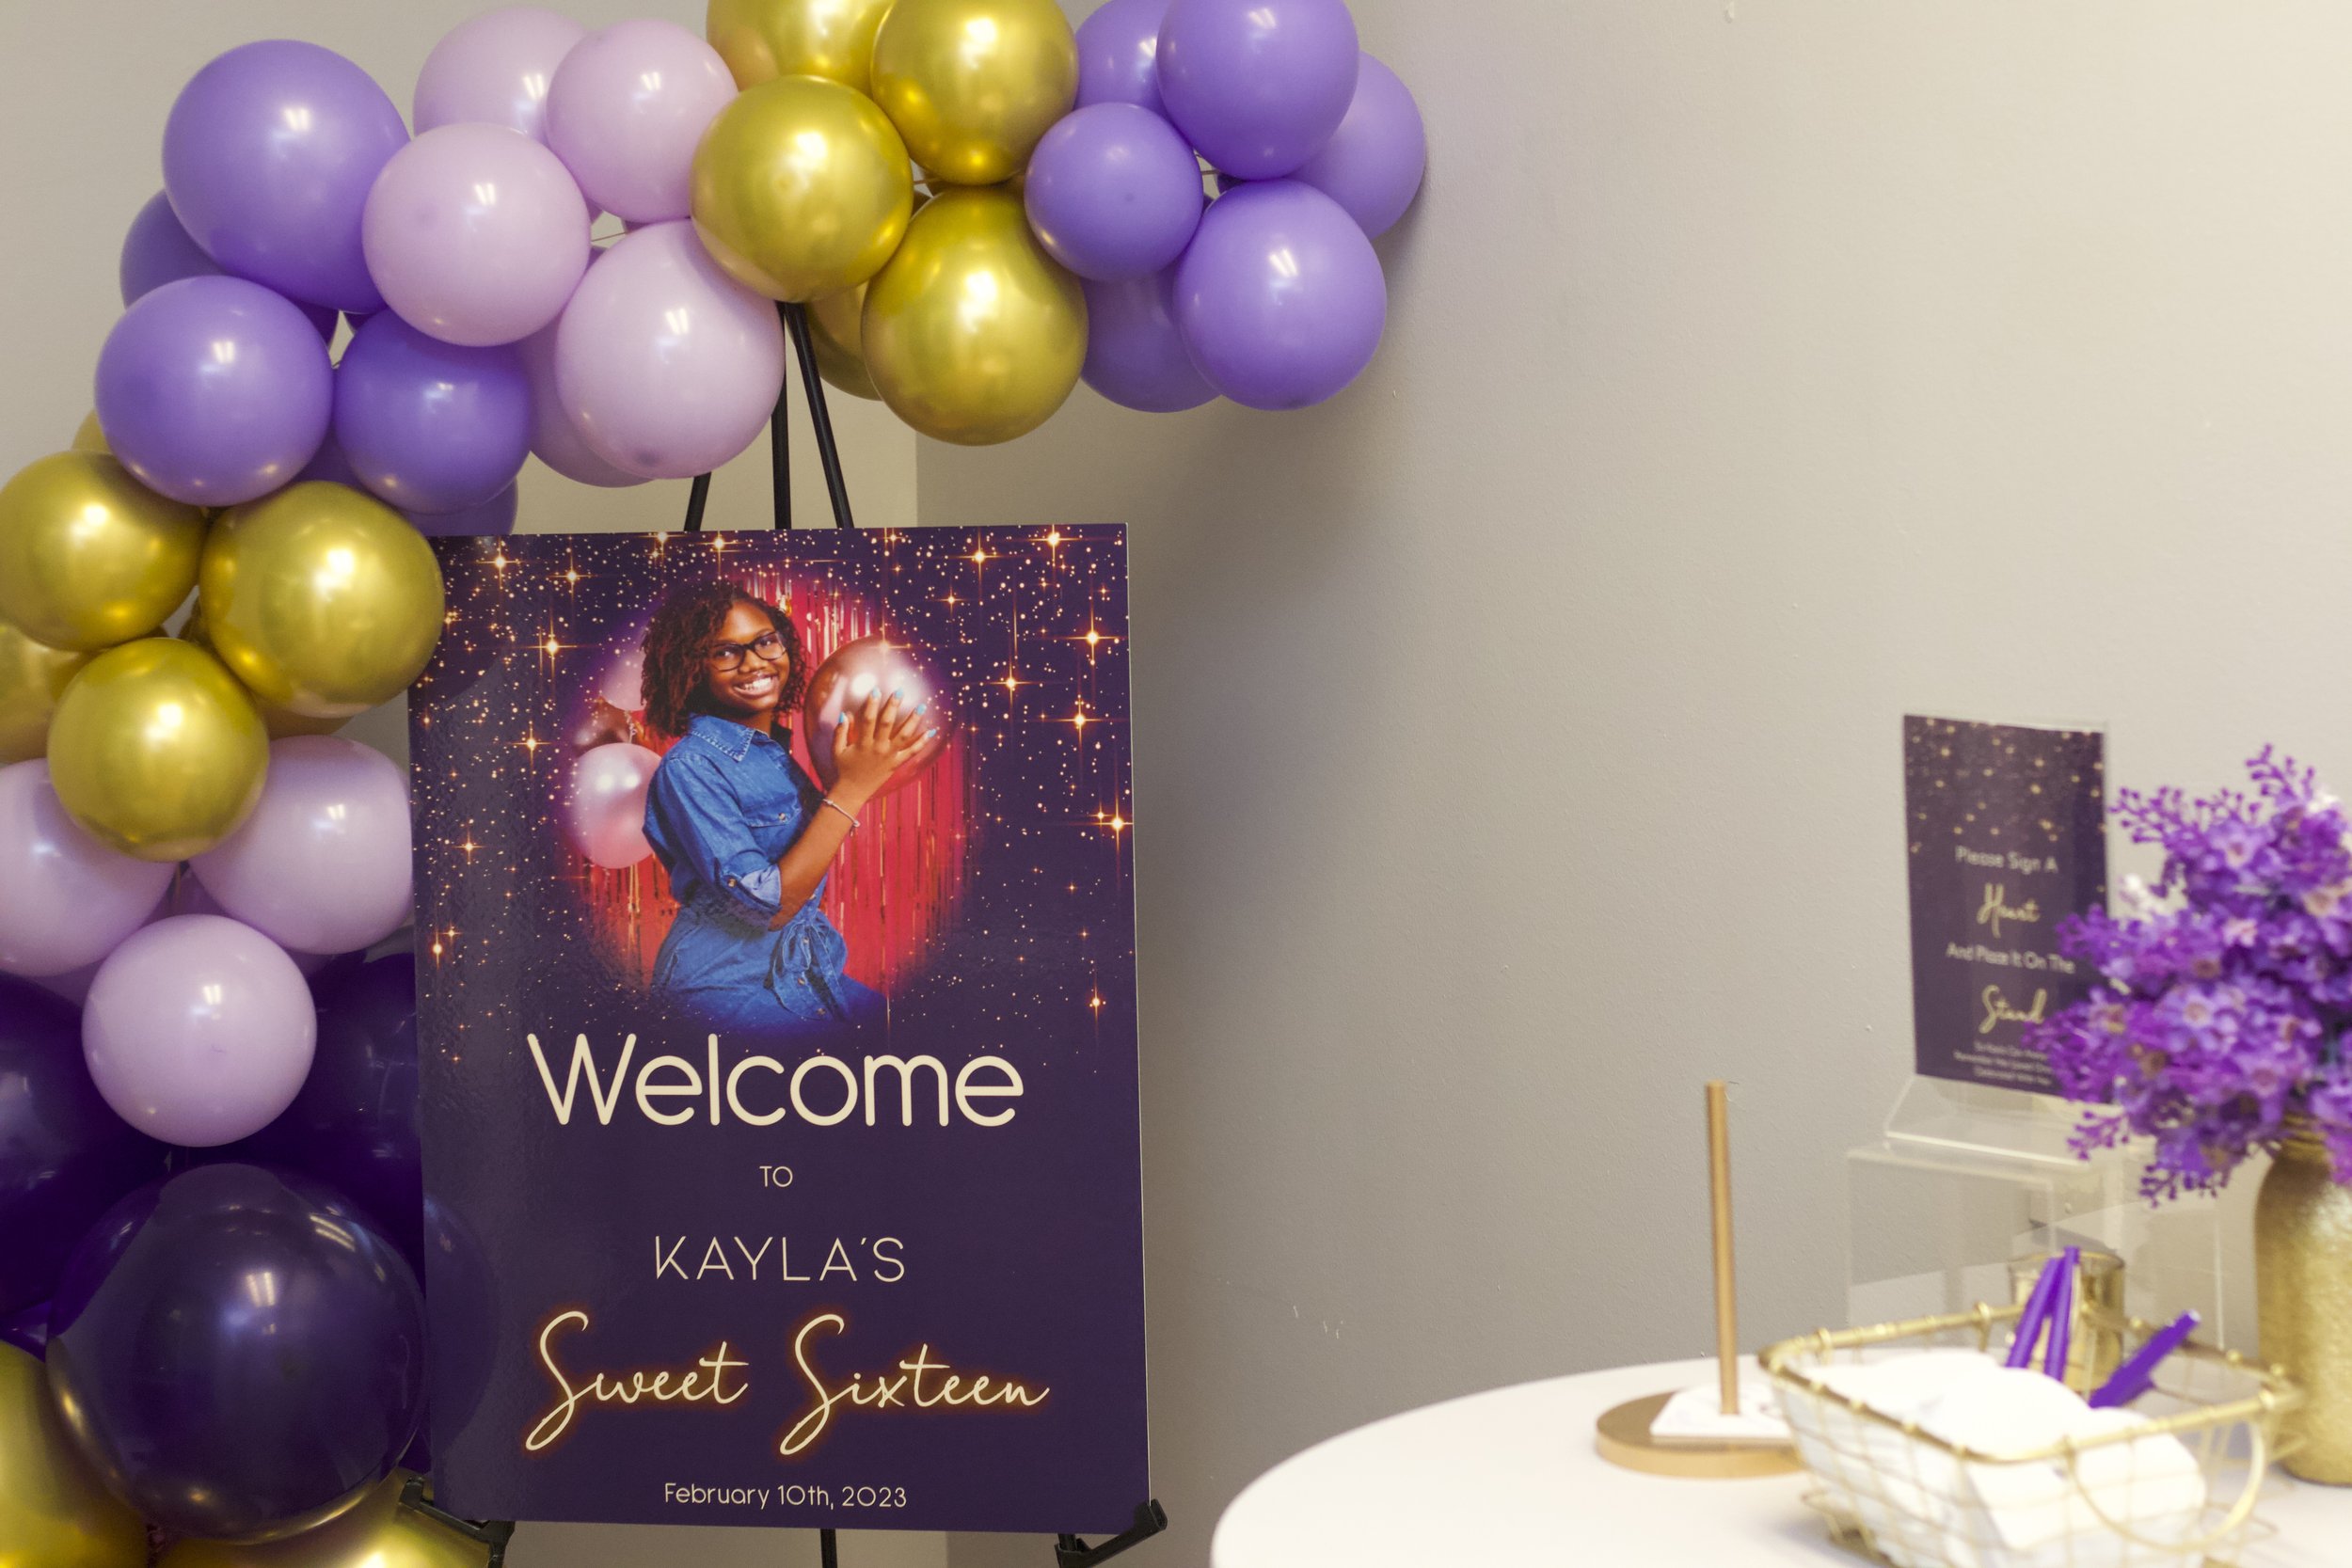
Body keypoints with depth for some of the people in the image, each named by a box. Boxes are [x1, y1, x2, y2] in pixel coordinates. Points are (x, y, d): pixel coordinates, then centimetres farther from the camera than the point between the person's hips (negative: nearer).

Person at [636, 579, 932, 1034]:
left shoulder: (776, 748, 7)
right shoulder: (689, 767, -17)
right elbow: (767, 904, -23)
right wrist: (851, 788, -24)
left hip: (803, 971, 8)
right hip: (731, 986, -8)